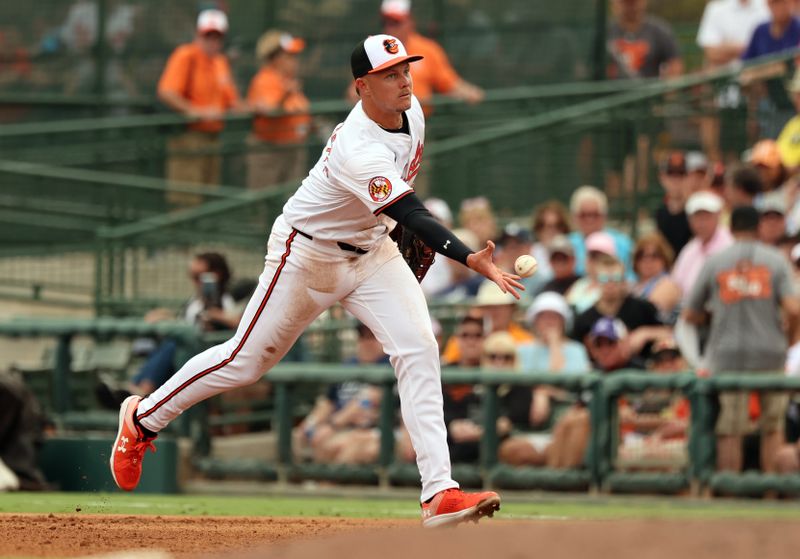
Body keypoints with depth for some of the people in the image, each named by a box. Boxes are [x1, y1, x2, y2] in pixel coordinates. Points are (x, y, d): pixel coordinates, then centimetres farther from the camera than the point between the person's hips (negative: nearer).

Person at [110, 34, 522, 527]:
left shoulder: (411, 112, -7)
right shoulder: (358, 150, -34)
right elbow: (414, 217, -44)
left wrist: (416, 242, 15)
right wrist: (475, 261, -54)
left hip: (372, 251, 7)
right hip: (308, 255, -7)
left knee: (419, 350, -14)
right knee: (246, 360, 5)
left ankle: (439, 492, -19)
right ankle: (144, 418, 30)